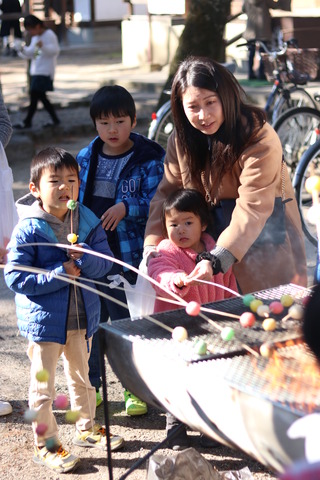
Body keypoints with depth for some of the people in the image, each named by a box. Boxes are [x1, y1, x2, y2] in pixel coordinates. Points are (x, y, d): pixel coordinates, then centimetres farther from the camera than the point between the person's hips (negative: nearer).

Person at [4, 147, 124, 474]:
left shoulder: (87, 220, -2)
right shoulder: (27, 229, -17)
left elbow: (105, 260, -2)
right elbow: (15, 277, -19)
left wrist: (85, 261, -23)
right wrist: (59, 274, -22)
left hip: (82, 316, 5)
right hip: (44, 320, -5)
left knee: (81, 377, 23)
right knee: (42, 387, 5)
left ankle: (86, 428, 42)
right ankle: (45, 445, 21)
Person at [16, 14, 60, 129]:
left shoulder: (49, 35, -9)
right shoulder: (35, 38, 18)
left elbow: (55, 50, -17)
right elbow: (30, 53, 19)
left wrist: (43, 46, -31)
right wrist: (23, 50, -1)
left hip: (44, 72, -10)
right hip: (35, 71, 10)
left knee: (34, 95, -10)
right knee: (41, 96, 11)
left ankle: (27, 121, -5)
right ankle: (55, 119, 17)